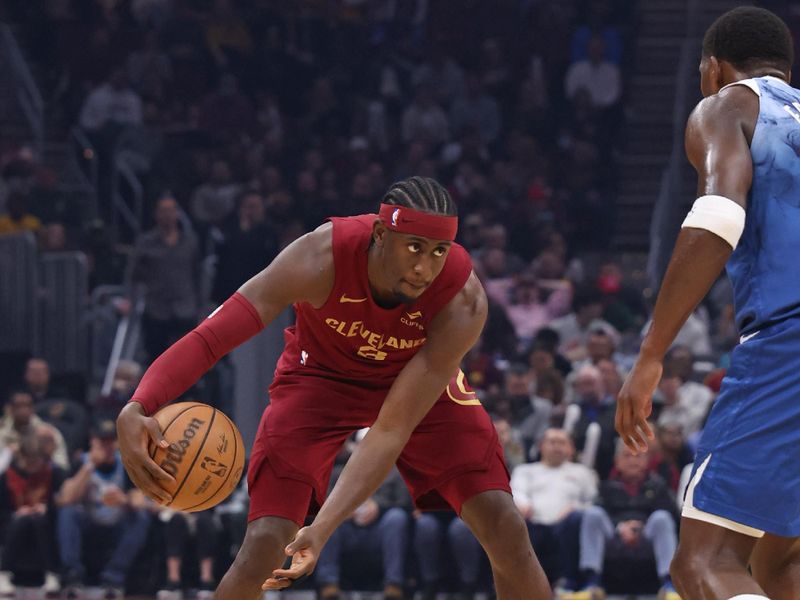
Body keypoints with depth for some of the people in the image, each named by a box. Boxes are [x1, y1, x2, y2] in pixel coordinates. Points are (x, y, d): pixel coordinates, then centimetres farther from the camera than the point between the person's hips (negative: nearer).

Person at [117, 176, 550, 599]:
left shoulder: (463, 304, -33)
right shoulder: (322, 258, -37)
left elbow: (393, 430, -32)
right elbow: (210, 336, -40)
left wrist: (323, 529, -40)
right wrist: (137, 410, -58)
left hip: (421, 380, 1)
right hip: (320, 375, -1)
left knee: (505, 530, -13)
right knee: (263, 544, -19)